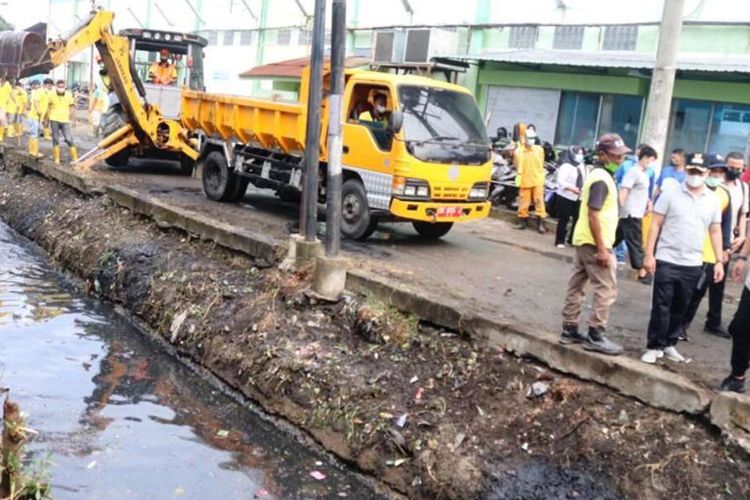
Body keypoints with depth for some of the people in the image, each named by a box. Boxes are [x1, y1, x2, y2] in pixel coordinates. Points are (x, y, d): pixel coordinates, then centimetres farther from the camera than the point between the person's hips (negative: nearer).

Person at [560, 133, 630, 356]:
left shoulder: (598, 175, 15)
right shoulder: (601, 179, -17)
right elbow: (594, 215, -23)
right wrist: (602, 249, -23)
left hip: (583, 240, 10)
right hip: (594, 243, -10)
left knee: (577, 286, 12)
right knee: (607, 289, -4)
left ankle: (569, 330, 18)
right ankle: (595, 335, -1)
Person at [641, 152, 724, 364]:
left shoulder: (713, 200, 5)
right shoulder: (670, 194, -4)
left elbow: (715, 232, 10)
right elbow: (656, 225, -3)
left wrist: (719, 261, 5)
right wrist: (649, 254, -9)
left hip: (693, 265, 3)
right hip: (666, 261, -3)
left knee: (680, 309, 11)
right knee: (661, 307, 0)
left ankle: (669, 344, 23)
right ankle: (654, 347, 9)